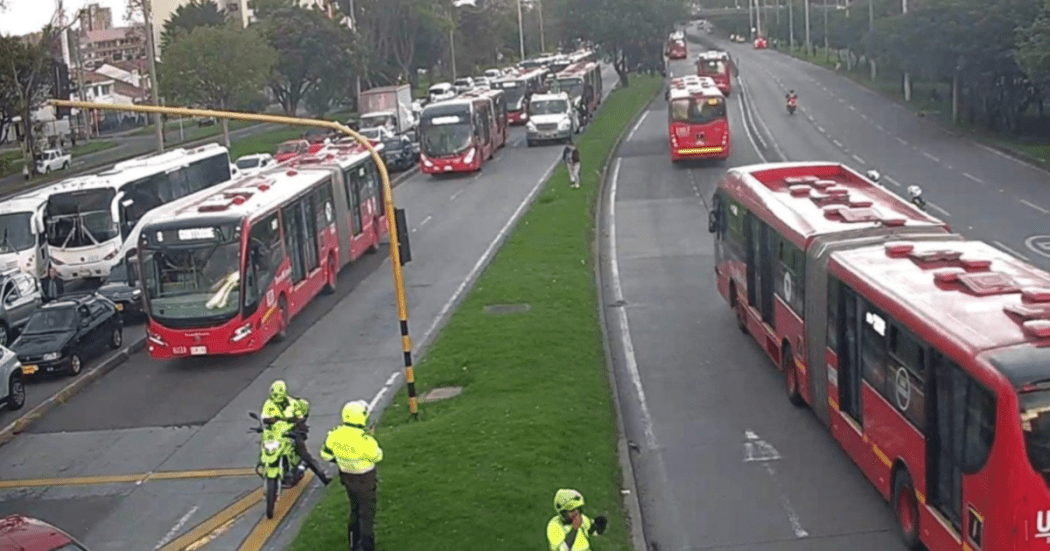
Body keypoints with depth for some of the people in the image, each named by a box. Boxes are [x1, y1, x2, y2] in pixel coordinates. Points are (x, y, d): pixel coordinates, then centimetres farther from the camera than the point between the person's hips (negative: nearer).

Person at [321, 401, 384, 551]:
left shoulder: (334, 434, -15)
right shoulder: (364, 439, -32)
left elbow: (326, 455, 0)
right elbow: (377, 456, -14)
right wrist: (372, 438, -2)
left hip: (346, 476, 6)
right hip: (364, 479, -6)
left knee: (355, 509, 26)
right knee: (367, 512, 9)